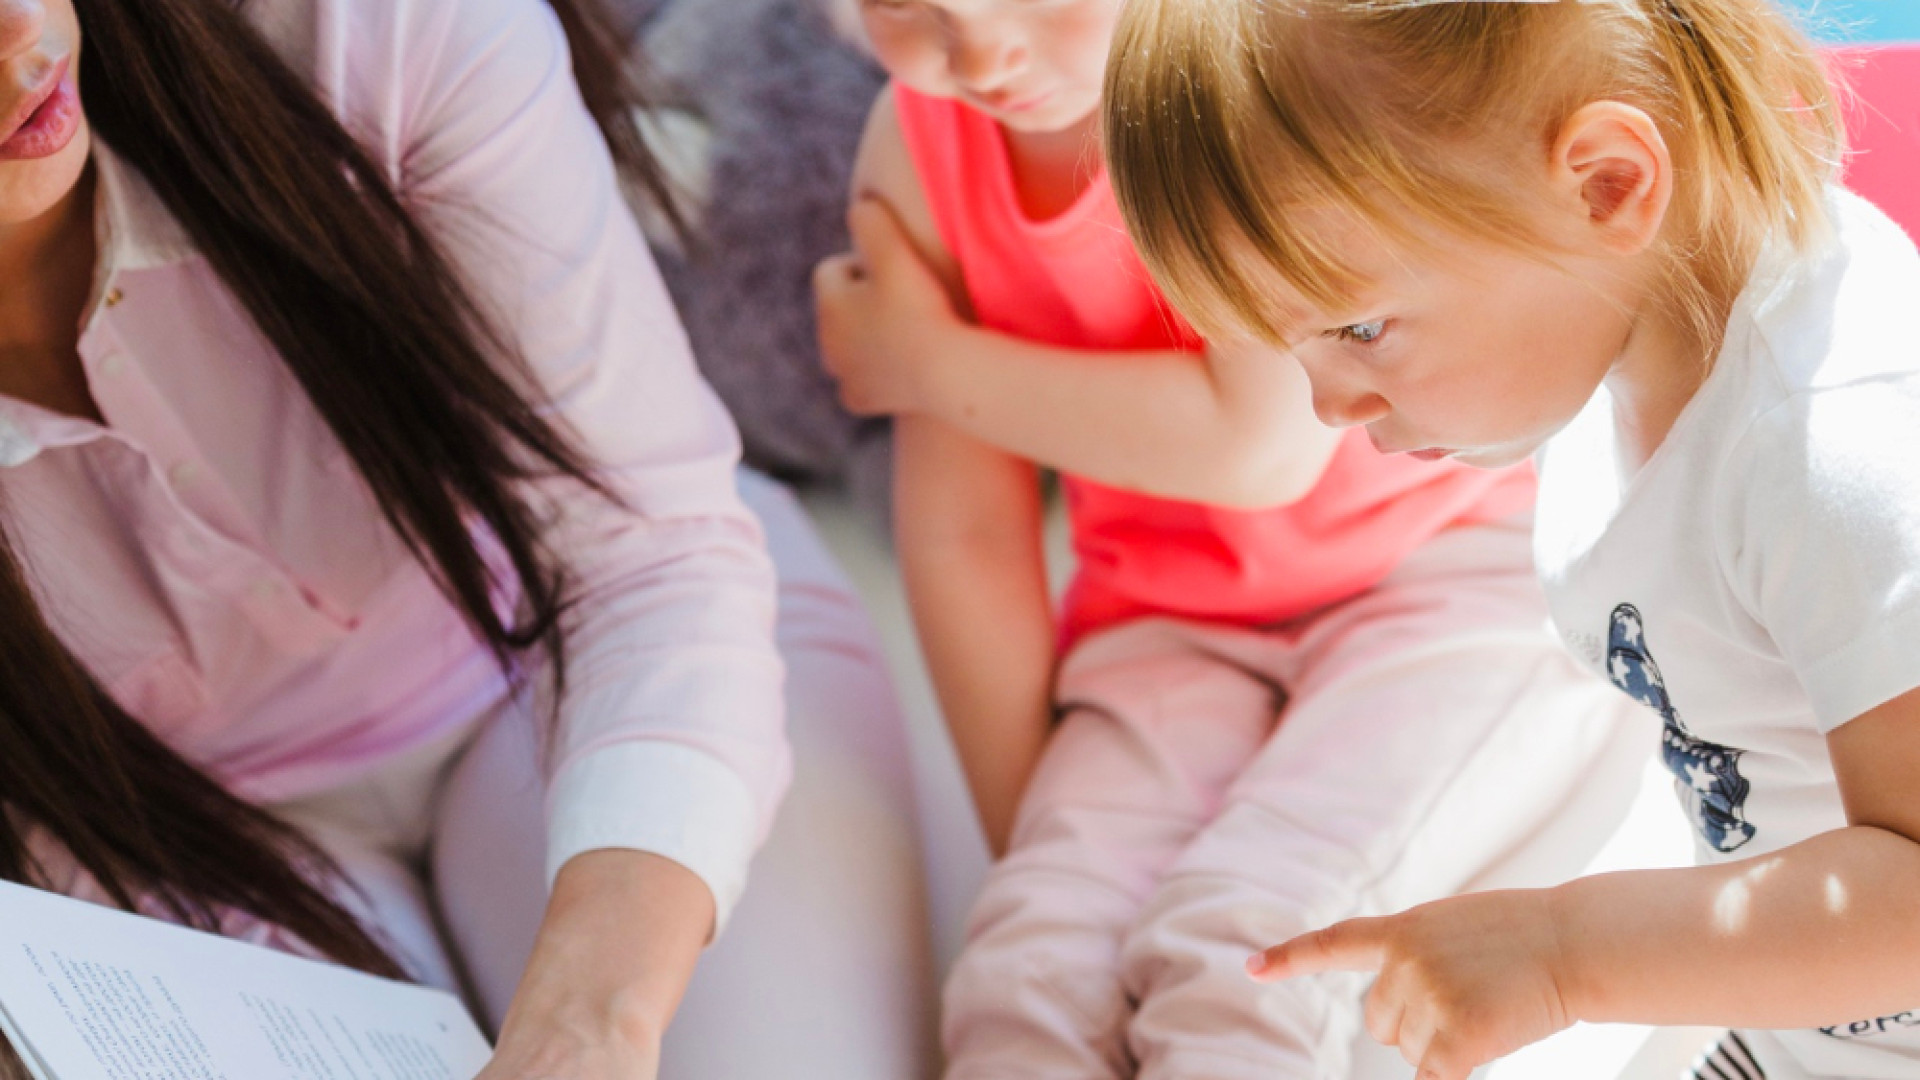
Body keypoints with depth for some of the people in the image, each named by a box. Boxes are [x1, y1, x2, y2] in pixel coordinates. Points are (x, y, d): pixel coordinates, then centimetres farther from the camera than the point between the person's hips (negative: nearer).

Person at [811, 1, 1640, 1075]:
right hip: (1176, 620, 4)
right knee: (1035, 967, -19)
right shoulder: (918, 143, -8)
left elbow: (1264, 446, -24)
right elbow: (965, 535, -2)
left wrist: (930, 362, -14)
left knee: (1237, 949, -27)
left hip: (1465, 569, -4)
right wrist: (1037, 852, 4)